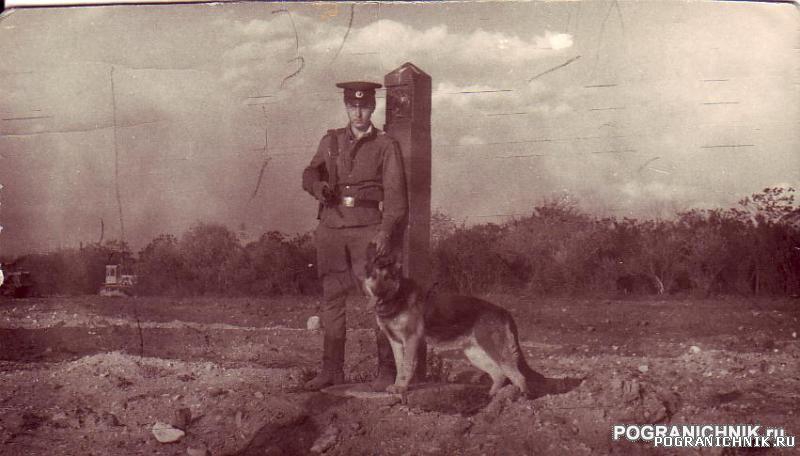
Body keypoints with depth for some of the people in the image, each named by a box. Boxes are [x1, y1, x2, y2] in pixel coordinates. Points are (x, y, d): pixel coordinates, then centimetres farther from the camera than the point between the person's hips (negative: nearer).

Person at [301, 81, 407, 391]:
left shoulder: (386, 146, 6)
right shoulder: (330, 141, 17)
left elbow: (395, 193, -1)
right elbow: (310, 173, 11)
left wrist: (386, 231, -14)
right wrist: (318, 185, -14)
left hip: (368, 228, -3)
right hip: (332, 227, 4)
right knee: (332, 298, 4)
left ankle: (387, 369, -2)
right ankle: (332, 369, 11)